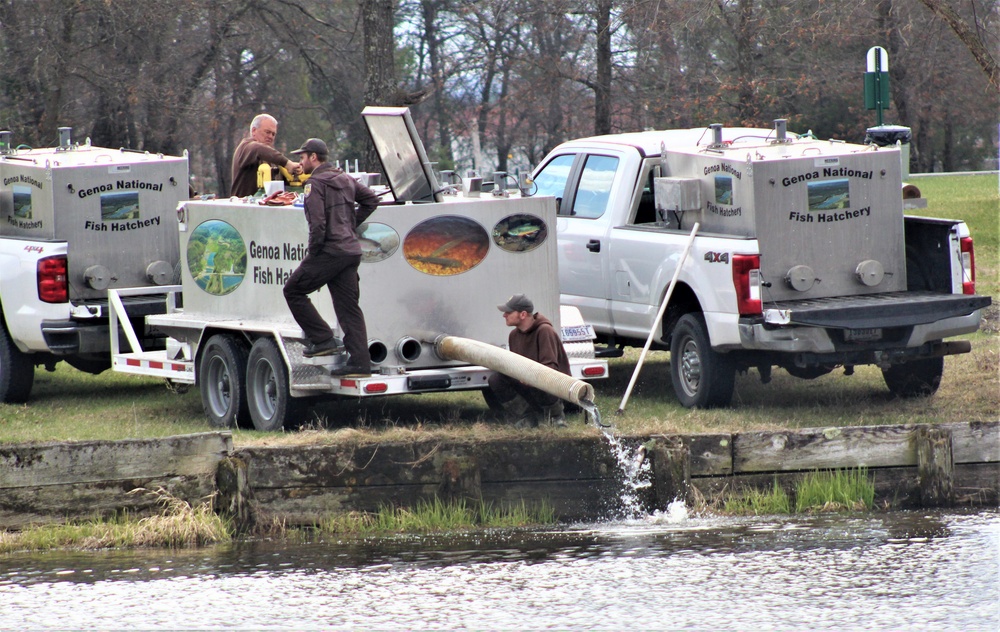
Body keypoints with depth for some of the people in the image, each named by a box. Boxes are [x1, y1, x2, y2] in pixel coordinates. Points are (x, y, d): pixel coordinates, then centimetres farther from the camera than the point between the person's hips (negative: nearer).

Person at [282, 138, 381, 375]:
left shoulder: (316, 184, -9)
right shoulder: (345, 180, 17)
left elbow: (318, 224, -18)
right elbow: (371, 199, 24)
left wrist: (312, 252, -8)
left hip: (330, 251, -8)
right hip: (352, 252, 8)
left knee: (293, 290, 5)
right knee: (349, 306, 6)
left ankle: (323, 339, -1)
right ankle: (360, 362, -1)